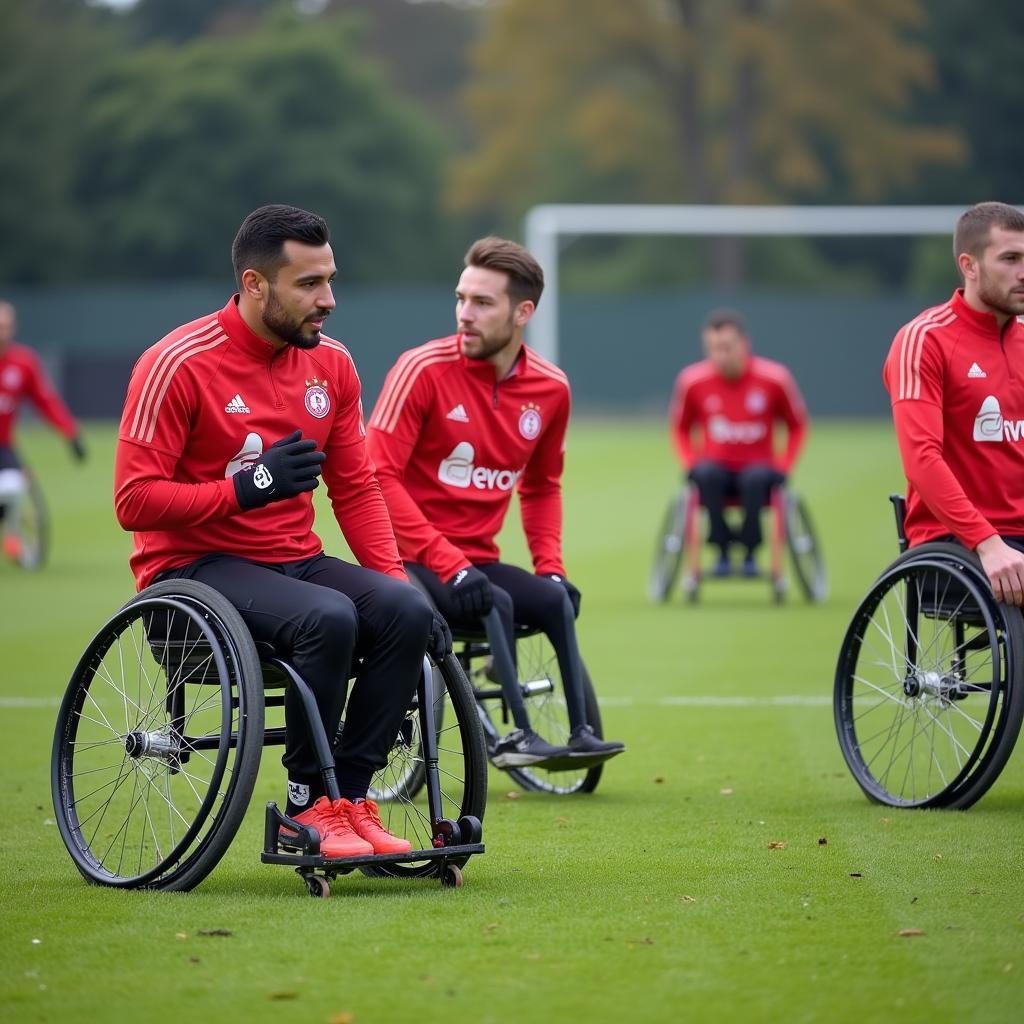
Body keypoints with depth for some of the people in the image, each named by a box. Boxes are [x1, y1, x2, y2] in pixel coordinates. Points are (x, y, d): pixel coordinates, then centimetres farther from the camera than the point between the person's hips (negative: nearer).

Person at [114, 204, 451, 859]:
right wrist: (248, 488, -21)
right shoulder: (180, 364, -12)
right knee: (328, 617, -33)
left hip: (295, 559, 6)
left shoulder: (331, 364, 7)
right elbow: (134, 502, -14)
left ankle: (351, 799, -14)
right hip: (195, 567, -6)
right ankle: (308, 805, -18)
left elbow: (357, 490, 10)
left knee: (405, 611, -21)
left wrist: (397, 580, -4)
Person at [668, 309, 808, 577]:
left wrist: (783, 466, -6)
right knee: (706, 474, -35)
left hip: (758, 468, -1)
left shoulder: (775, 378, -9)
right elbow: (680, 428, 10)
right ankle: (722, 553, -24)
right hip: (716, 467, 1)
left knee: (756, 477, -36)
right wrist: (691, 464, -5)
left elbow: (797, 425, 6)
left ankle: (750, 554, -22)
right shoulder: (692, 380, -7)